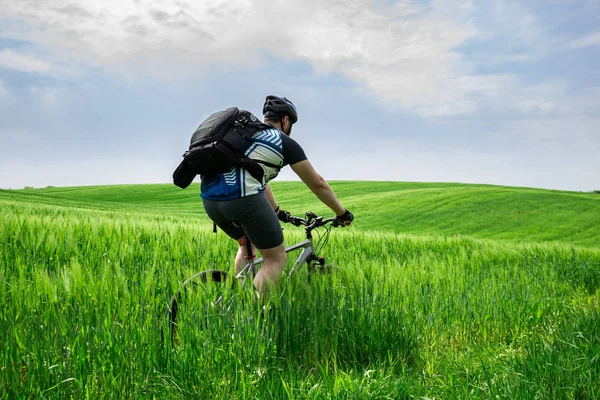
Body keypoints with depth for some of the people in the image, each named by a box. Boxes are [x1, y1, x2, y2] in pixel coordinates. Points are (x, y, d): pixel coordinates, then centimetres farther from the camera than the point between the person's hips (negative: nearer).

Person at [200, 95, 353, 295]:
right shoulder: (285, 142, 11)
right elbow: (318, 184, 15)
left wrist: (277, 211, 52)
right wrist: (342, 213, 28)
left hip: (209, 199, 7)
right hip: (244, 198, -7)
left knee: (247, 244, 31)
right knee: (276, 259, 8)